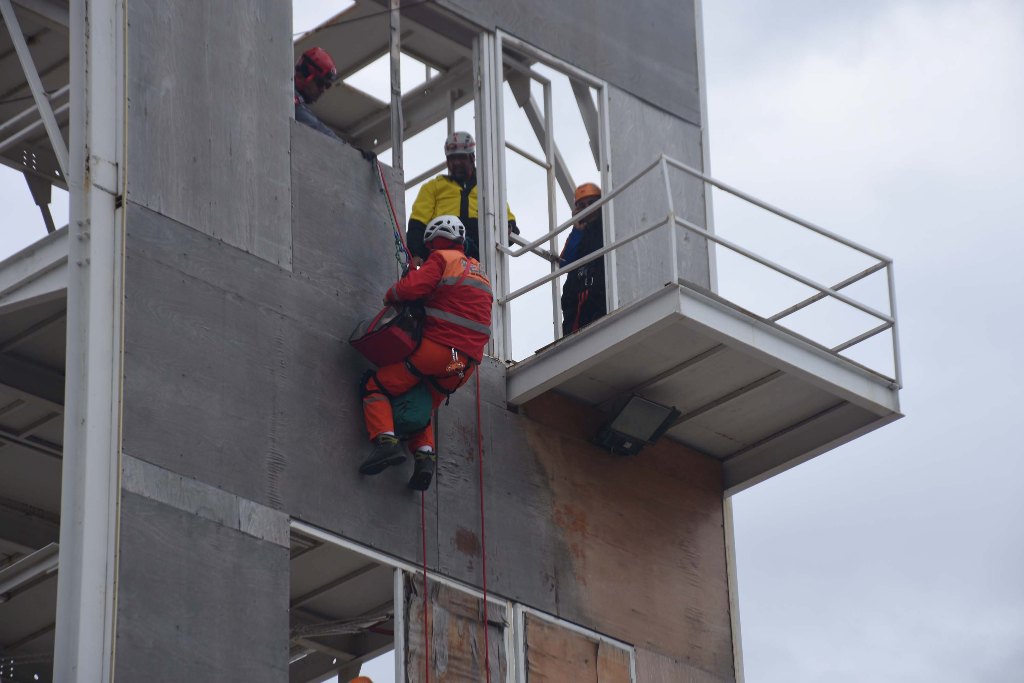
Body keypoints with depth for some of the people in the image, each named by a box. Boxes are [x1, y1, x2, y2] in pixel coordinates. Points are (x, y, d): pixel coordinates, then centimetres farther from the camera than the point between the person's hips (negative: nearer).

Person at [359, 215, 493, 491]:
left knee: (376, 386, 1)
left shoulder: (442, 259, 0)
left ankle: (386, 440, -20)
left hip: (437, 348, -7)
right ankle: (425, 453, 0)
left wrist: (391, 296, 6)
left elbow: (412, 287, -13)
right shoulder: (479, 272, 25)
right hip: (468, 361, 7)